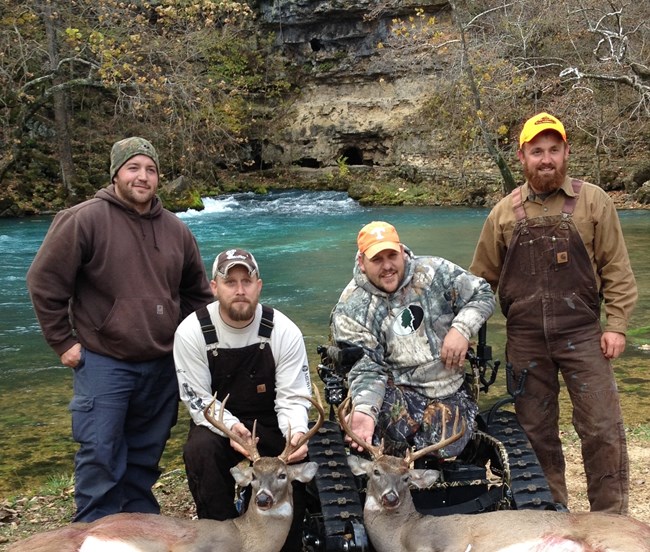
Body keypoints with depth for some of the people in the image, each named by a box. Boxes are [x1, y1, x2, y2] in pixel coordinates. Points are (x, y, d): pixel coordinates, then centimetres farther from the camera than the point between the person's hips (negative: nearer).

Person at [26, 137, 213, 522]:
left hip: (164, 365, 5)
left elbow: (198, 293, 19)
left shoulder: (176, 229, 7)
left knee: (146, 455, 15)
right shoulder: (85, 220, -10)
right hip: (103, 363, -5)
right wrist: (64, 341, -7)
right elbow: (45, 280, -8)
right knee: (100, 454, -2)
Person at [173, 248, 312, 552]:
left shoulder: (284, 331, -11)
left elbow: (292, 397, -11)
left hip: (270, 424, 1)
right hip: (216, 422, -1)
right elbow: (197, 399, -12)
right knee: (200, 449, -33)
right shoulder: (191, 332, -13)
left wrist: (297, 433, -34)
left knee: (299, 457, -26)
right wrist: (230, 427, -32)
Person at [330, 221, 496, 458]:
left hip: (453, 391, 2)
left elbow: (483, 295, 6)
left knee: (440, 453, -21)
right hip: (400, 394, -1)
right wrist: (365, 410, -32)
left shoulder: (433, 271, -1)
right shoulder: (351, 309, -9)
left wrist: (462, 329, -13)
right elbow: (366, 369, -12)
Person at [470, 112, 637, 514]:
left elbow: (617, 270, 0)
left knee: (603, 428, -2)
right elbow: (483, 278, 11)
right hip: (525, 340, 2)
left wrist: (617, 325, -7)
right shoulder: (504, 212, 6)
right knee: (536, 432, 10)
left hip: (582, 334, -2)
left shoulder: (592, 202, 0)